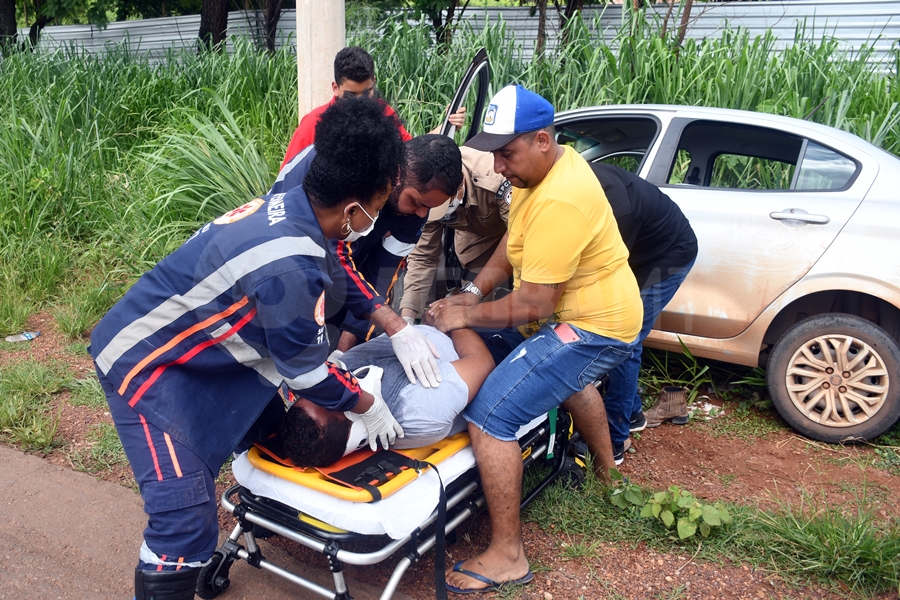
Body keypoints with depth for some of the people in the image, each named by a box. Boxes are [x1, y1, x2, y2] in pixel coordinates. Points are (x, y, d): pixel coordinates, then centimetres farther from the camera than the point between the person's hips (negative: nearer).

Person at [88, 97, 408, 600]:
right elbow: (307, 371, -20)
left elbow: (342, 277, 11)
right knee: (187, 517, -14)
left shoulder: (293, 204, -10)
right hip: (144, 363, -9)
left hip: (202, 347, 9)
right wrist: (368, 406, -4)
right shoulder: (287, 266, -35)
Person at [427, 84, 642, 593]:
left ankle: (508, 556, -6)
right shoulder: (550, 163, 2)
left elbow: (533, 306, -29)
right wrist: (474, 292, -1)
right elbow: (514, 243, 11)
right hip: (603, 310, 11)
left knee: (490, 416, -17)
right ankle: (606, 470, 62)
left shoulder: (558, 202, -30)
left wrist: (466, 316, -17)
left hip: (592, 328, -11)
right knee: (573, 379, 40)